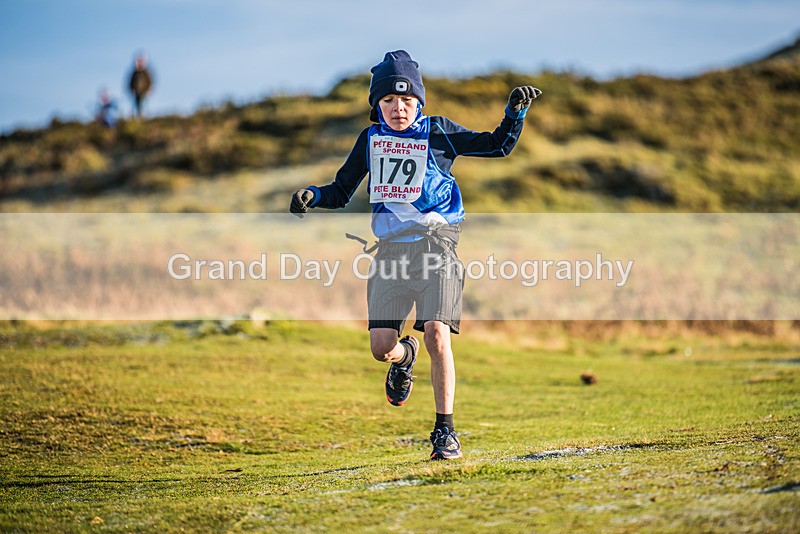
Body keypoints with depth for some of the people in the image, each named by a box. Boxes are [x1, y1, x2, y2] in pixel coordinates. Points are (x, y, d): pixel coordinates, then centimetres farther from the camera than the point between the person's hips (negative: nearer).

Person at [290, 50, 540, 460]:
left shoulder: (438, 132, 7)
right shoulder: (370, 140, 14)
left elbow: (498, 146, 11)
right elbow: (342, 190, 21)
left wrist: (515, 111, -5)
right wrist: (312, 196, 2)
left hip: (435, 244, -3)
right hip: (390, 249, 3)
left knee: (436, 336, -17)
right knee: (381, 348, -5)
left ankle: (445, 431, -7)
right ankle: (405, 355, 34)